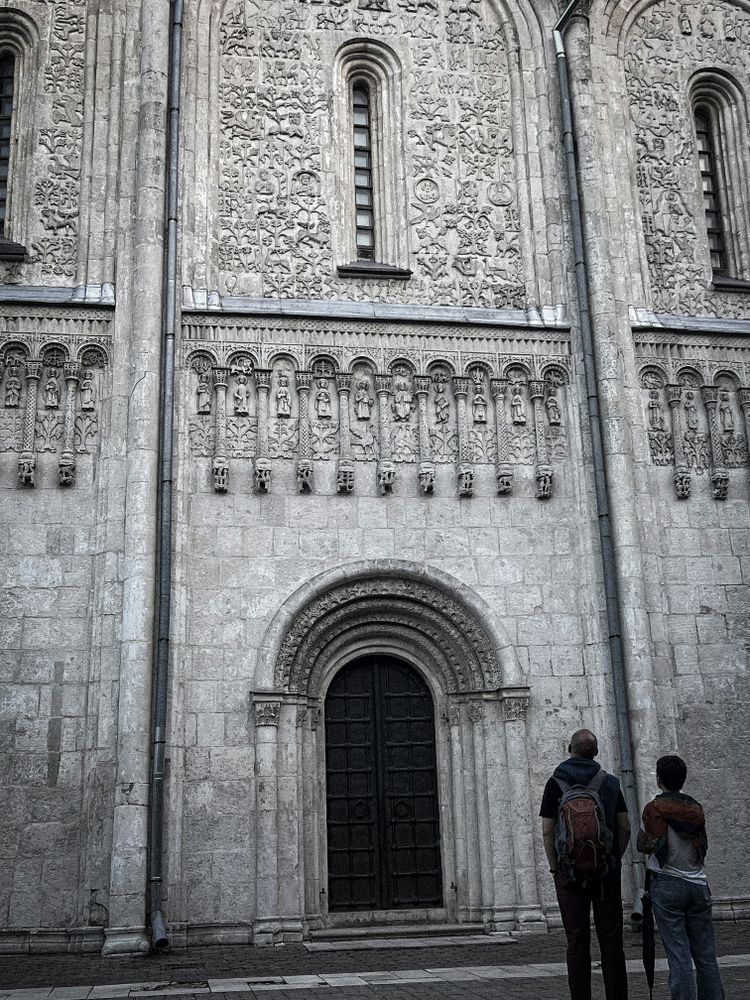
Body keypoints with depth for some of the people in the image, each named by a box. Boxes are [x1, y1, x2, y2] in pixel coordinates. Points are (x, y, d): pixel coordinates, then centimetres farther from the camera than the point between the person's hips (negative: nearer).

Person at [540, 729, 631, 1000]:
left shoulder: (555, 783, -1)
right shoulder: (610, 782, 5)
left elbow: (547, 831, -4)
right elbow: (625, 827, 3)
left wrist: (555, 868, 3)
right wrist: (614, 859, 11)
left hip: (570, 869, -1)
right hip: (607, 870, 1)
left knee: (577, 942, 3)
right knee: (611, 940, 5)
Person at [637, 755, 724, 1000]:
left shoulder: (655, 808, -7)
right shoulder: (696, 808, 9)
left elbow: (656, 847, -11)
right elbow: (703, 846, 14)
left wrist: (643, 839, 7)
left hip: (667, 885, -4)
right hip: (697, 884, 4)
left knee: (678, 956, -4)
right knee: (705, 955, 9)